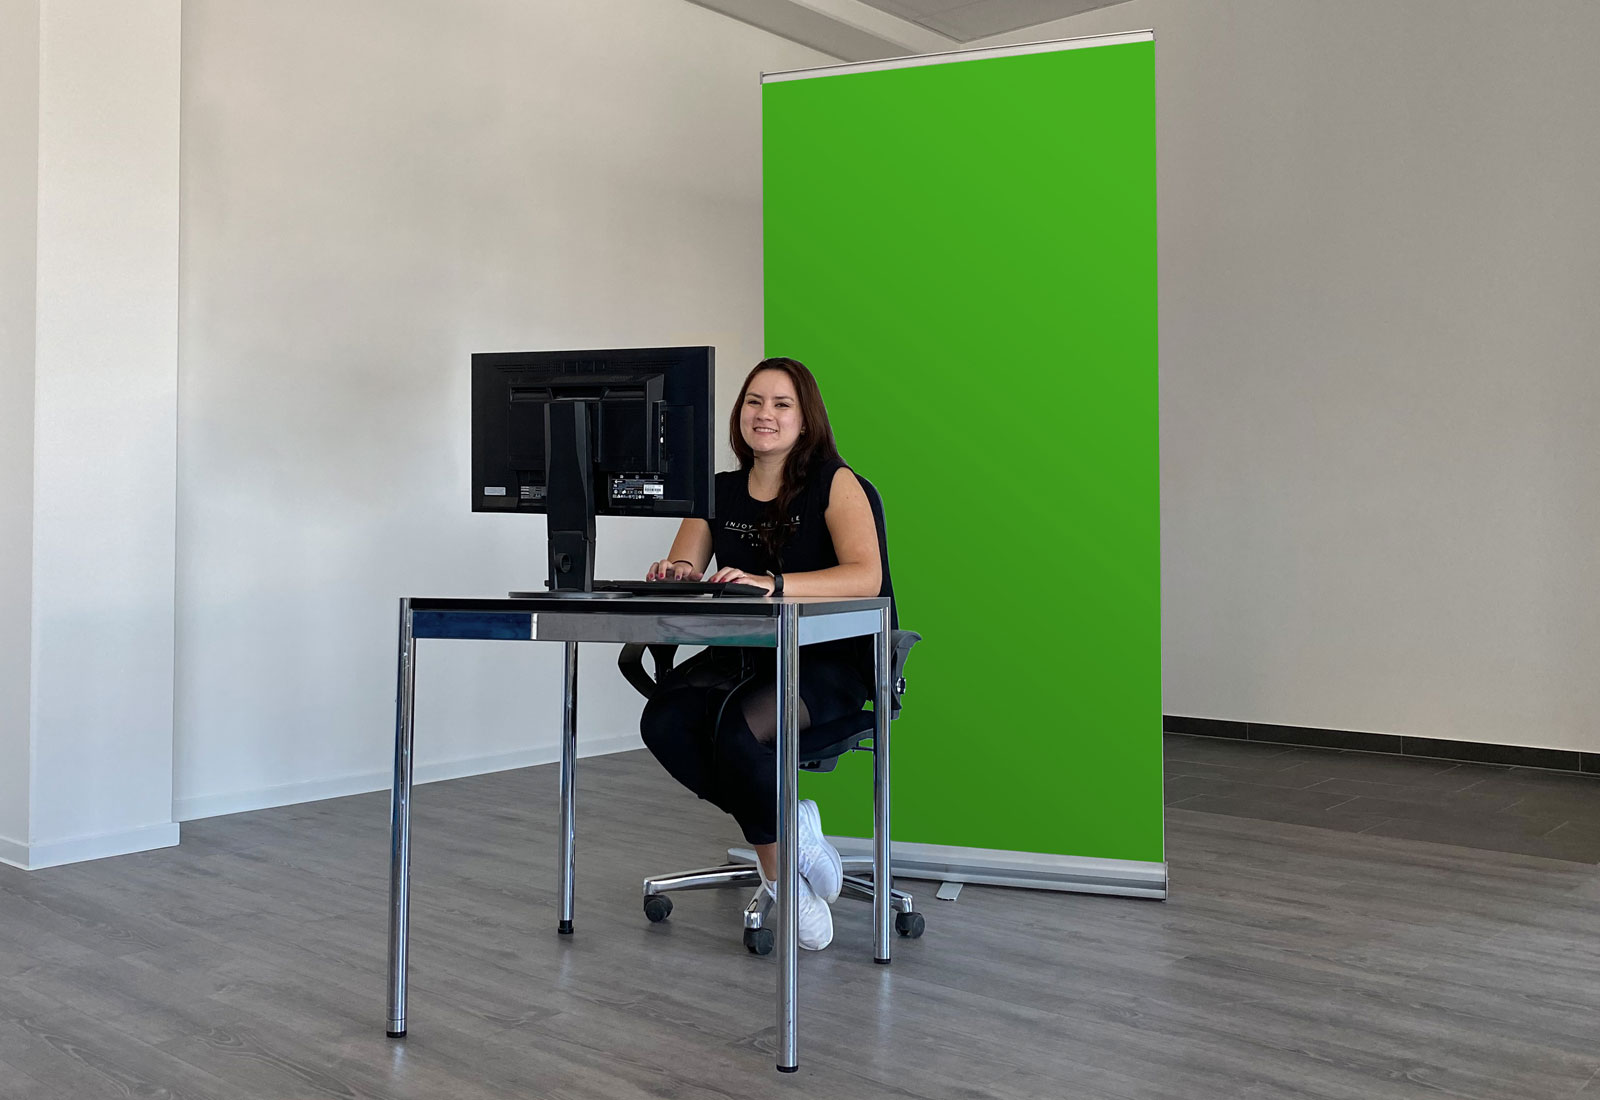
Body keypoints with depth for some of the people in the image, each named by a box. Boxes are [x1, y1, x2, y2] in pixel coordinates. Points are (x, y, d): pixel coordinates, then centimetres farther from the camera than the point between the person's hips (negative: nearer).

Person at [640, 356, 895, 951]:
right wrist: (677, 573, -20)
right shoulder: (720, 491, 12)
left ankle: (776, 862, -6)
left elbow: (866, 577, -20)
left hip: (824, 660, -5)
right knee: (663, 720, -25)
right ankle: (789, 826, -8)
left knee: (737, 729, -33)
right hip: (741, 655, 5)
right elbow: (682, 568, 7)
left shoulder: (835, 483, -4)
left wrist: (772, 583, -34)